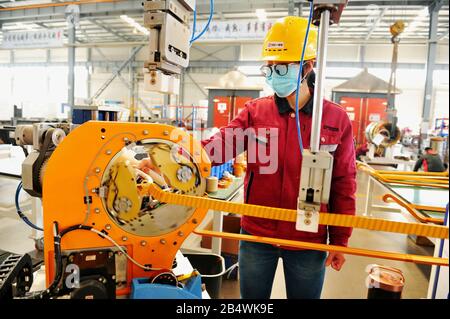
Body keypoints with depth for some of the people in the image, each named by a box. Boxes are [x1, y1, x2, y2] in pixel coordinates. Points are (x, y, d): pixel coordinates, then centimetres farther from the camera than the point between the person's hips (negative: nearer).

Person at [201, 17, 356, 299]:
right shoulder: (254, 112, -4)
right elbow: (218, 146, -17)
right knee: (252, 297, 22)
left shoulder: (337, 119, -7)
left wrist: (340, 240, 2)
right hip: (256, 235, 1)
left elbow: (343, 185, -3)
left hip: (309, 241, 0)